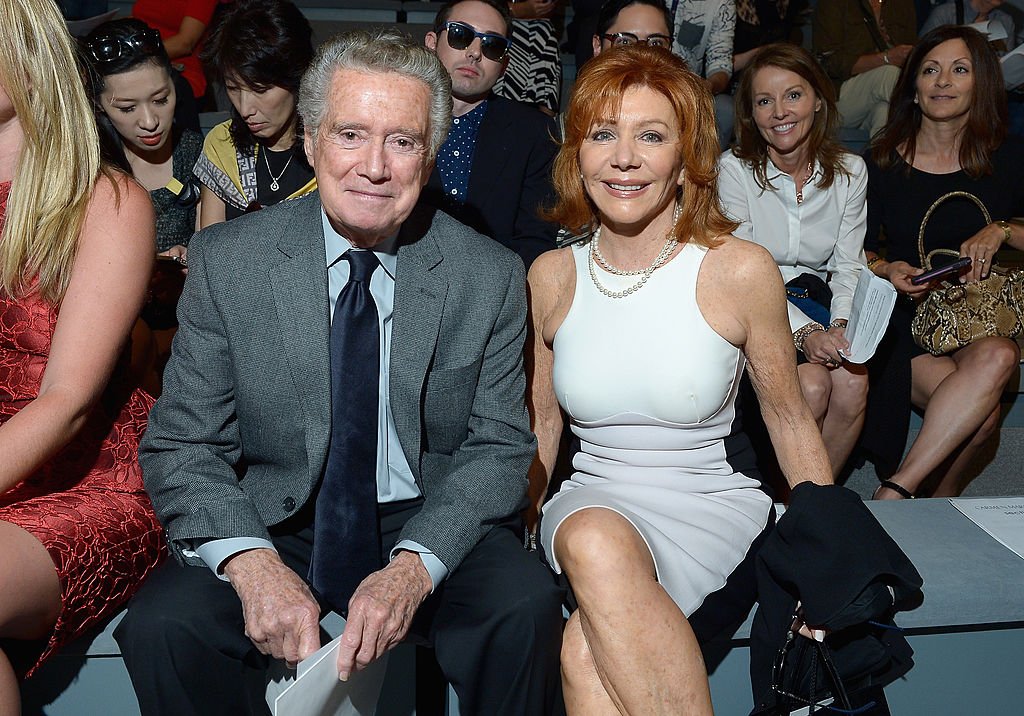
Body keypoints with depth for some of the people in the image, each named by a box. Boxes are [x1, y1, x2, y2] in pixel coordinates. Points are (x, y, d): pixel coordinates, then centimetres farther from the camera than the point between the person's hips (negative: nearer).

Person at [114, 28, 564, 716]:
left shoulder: (491, 278, -5)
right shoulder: (226, 261, -5)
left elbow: (499, 447, -4)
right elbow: (183, 446, -5)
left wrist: (413, 567, -22)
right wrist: (251, 561, -24)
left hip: (432, 526, 0)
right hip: (276, 525, 1)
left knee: (527, 606, -28)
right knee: (160, 626, -26)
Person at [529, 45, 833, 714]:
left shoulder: (741, 270, -8)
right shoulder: (551, 277, 1)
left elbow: (790, 418, 4)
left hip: (715, 506, -2)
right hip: (591, 503, 3)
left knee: (590, 650, -32)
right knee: (596, 545, -35)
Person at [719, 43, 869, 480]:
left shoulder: (849, 172, 3)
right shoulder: (734, 170, -9)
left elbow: (848, 266, 3)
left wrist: (840, 326, -17)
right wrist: (804, 333, -25)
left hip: (816, 306, 4)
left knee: (853, 382, -25)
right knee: (812, 385, -28)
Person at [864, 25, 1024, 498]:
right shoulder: (883, 163, 4)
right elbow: (861, 251, 9)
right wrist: (885, 270, -12)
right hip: (905, 321, -1)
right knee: (981, 415, -32)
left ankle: (894, 493, -31)